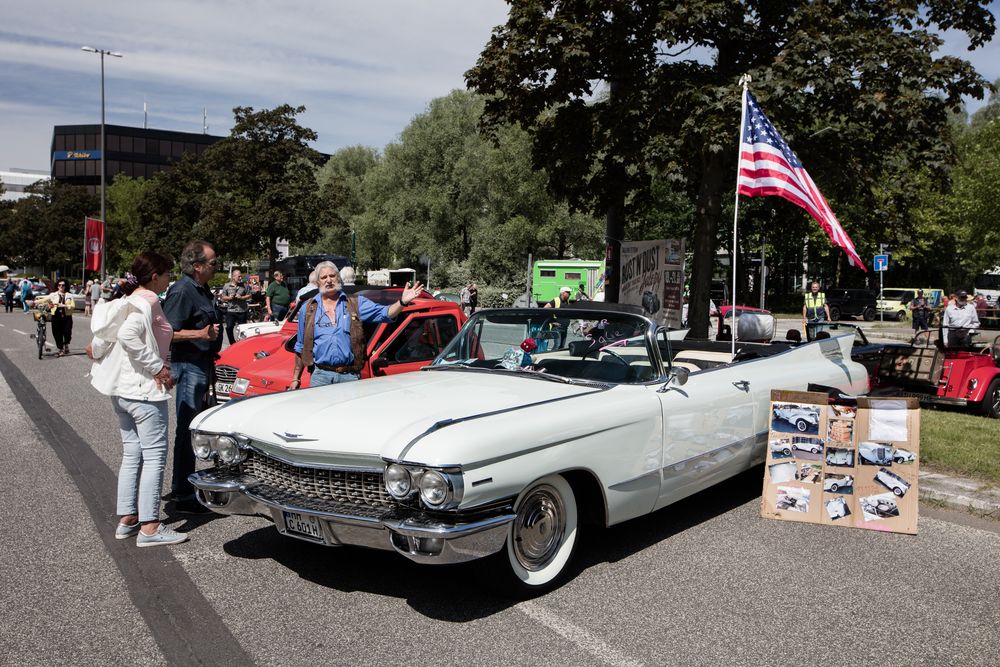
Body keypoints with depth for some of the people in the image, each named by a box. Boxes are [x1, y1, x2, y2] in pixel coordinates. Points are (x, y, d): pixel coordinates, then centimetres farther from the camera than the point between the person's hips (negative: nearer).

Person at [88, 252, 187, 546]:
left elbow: (101, 338, 9)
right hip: (145, 390, -9)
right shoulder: (148, 301, -13)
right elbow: (128, 335, -28)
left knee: (132, 455, 14)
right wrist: (158, 367, -23)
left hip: (120, 390, 9)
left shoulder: (126, 300, 14)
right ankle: (149, 527, -3)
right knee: (154, 456, -4)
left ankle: (127, 519, 19)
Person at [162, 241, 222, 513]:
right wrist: (201, 334, -31)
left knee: (193, 428, 18)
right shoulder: (181, 291, -16)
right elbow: (167, 332, -23)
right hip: (188, 366, -10)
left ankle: (180, 487, 31)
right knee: (187, 429, -4)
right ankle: (183, 496, 3)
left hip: (203, 365, 10)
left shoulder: (203, 290, 14)